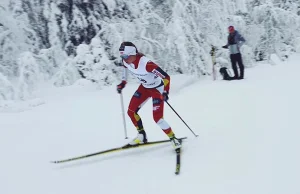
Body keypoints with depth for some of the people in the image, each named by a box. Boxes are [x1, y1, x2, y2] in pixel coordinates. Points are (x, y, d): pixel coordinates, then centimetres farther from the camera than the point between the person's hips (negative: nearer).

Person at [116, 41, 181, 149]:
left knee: (157, 118, -13)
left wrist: (165, 92, -41)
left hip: (157, 88, -7)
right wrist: (123, 83, 11)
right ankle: (142, 136, 21)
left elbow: (166, 77, -33)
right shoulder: (126, 61, -16)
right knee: (131, 111, 3)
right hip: (144, 87, 7)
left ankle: (173, 138, 7)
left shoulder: (146, 64, -38)